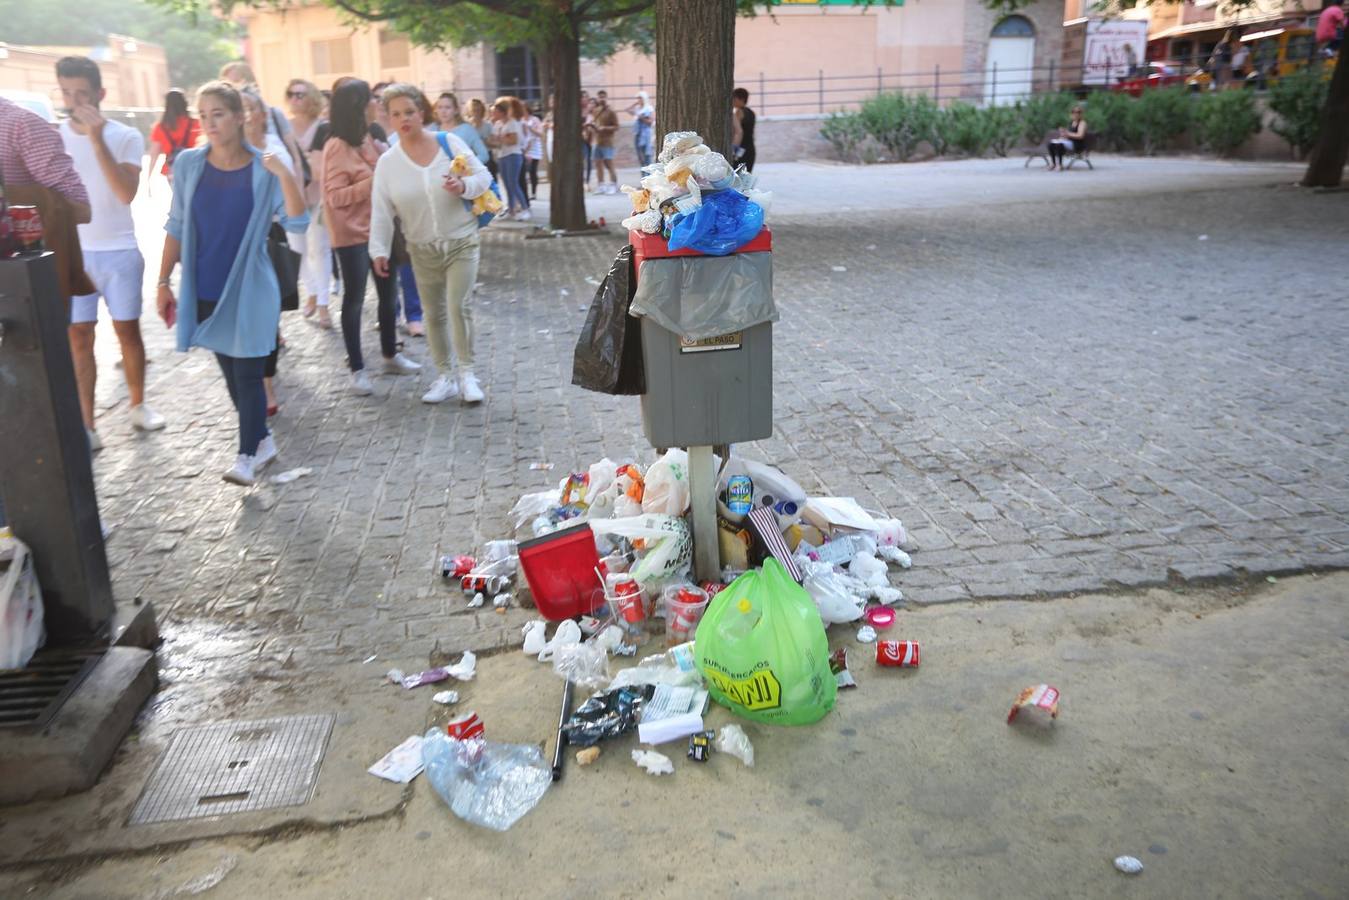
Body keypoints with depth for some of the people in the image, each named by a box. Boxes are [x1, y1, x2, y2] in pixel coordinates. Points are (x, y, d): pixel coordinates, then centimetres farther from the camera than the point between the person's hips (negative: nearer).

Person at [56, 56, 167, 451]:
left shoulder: (125, 137, -5)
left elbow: (126, 193, -20)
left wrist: (97, 139, -24)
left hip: (120, 252, -1)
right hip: (71, 253, 1)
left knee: (128, 330, 9)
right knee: (79, 337, 0)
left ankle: (138, 405, 26)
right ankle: (86, 425, 4)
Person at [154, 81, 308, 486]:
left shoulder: (263, 170, -6)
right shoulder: (189, 163, 1)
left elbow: (298, 222, -16)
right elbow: (176, 227, 7)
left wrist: (283, 174, -25)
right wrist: (164, 281, 5)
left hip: (249, 289, -4)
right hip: (204, 289, 4)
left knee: (247, 374, -3)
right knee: (230, 373, 13)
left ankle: (247, 456, 5)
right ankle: (262, 440, 28)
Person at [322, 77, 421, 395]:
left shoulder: (367, 139, 8)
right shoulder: (337, 147, -15)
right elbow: (335, 197, -20)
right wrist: (373, 182, -24)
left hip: (377, 228, 8)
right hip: (352, 233, -8)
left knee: (387, 292, 15)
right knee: (355, 298, 1)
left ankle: (390, 355, 31)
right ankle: (357, 369, 10)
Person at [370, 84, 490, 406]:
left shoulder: (449, 142, -5)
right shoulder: (388, 162, -1)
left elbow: (484, 176, -3)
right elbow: (381, 210, -2)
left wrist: (465, 185, -24)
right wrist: (379, 250, -9)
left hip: (461, 242, -2)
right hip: (423, 249, 3)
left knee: (458, 307, -13)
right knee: (433, 314, 8)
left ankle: (467, 373, 2)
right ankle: (445, 376, 20)